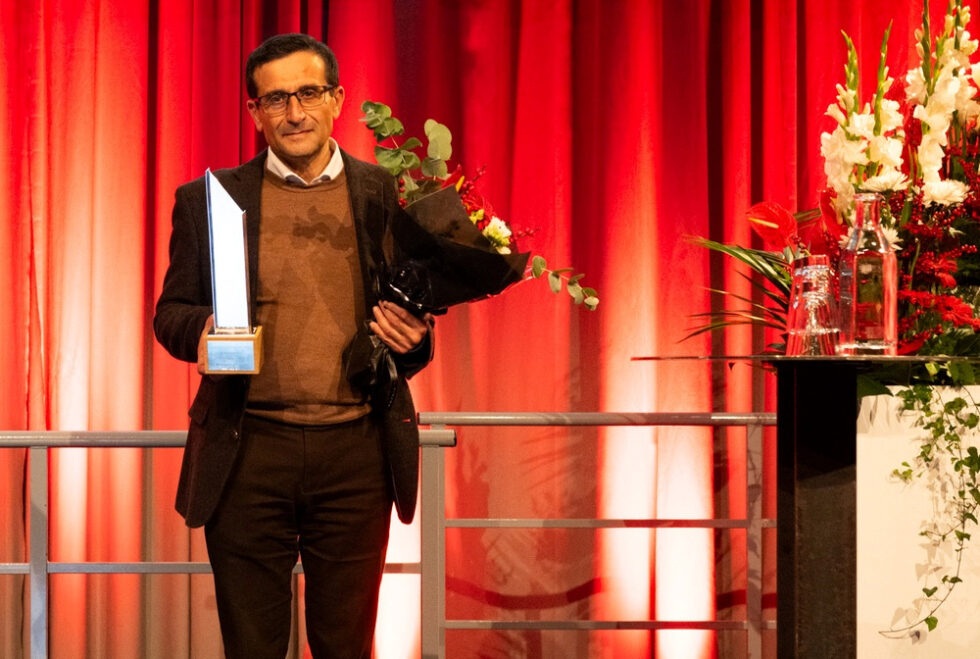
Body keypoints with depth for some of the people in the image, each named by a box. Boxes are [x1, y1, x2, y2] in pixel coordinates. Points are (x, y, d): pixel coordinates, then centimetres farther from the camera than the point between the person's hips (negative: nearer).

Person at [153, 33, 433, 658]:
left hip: (356, 450, 1)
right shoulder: (208, 201, 6)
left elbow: (416, 315, 13)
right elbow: (172, 312, 9)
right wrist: (202, 330, -14)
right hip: (249, 452, 0)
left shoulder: (385, 195, 7)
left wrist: (412, 338, -11)